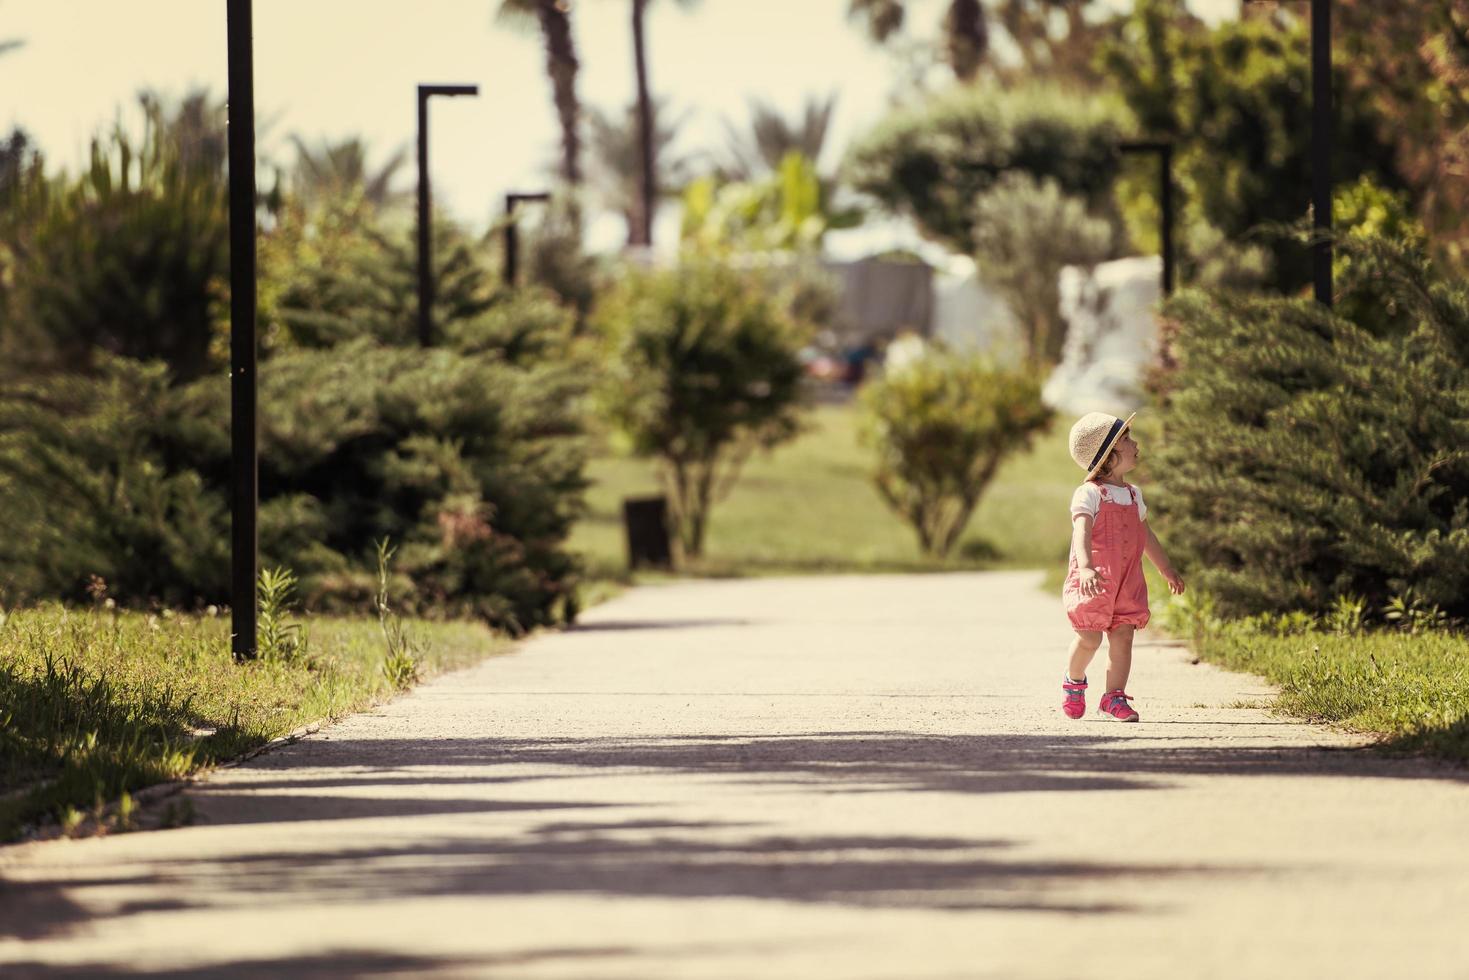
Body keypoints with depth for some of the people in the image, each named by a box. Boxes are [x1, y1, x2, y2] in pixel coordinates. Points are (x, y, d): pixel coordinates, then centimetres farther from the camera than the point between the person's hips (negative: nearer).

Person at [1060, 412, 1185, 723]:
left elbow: (1146, 536, 26)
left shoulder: (1133, 495, 13)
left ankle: (1114, 696, 4)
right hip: (1095, 580, -6)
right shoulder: (1089, 494, -12)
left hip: (1127, 582, 6)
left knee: (1123, 637, -2)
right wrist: (1086, 568, -43)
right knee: (1089, 638, -8)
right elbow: (1082, 532, -27)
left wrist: (1168, 570, 33)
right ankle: (1074, 681, 20)